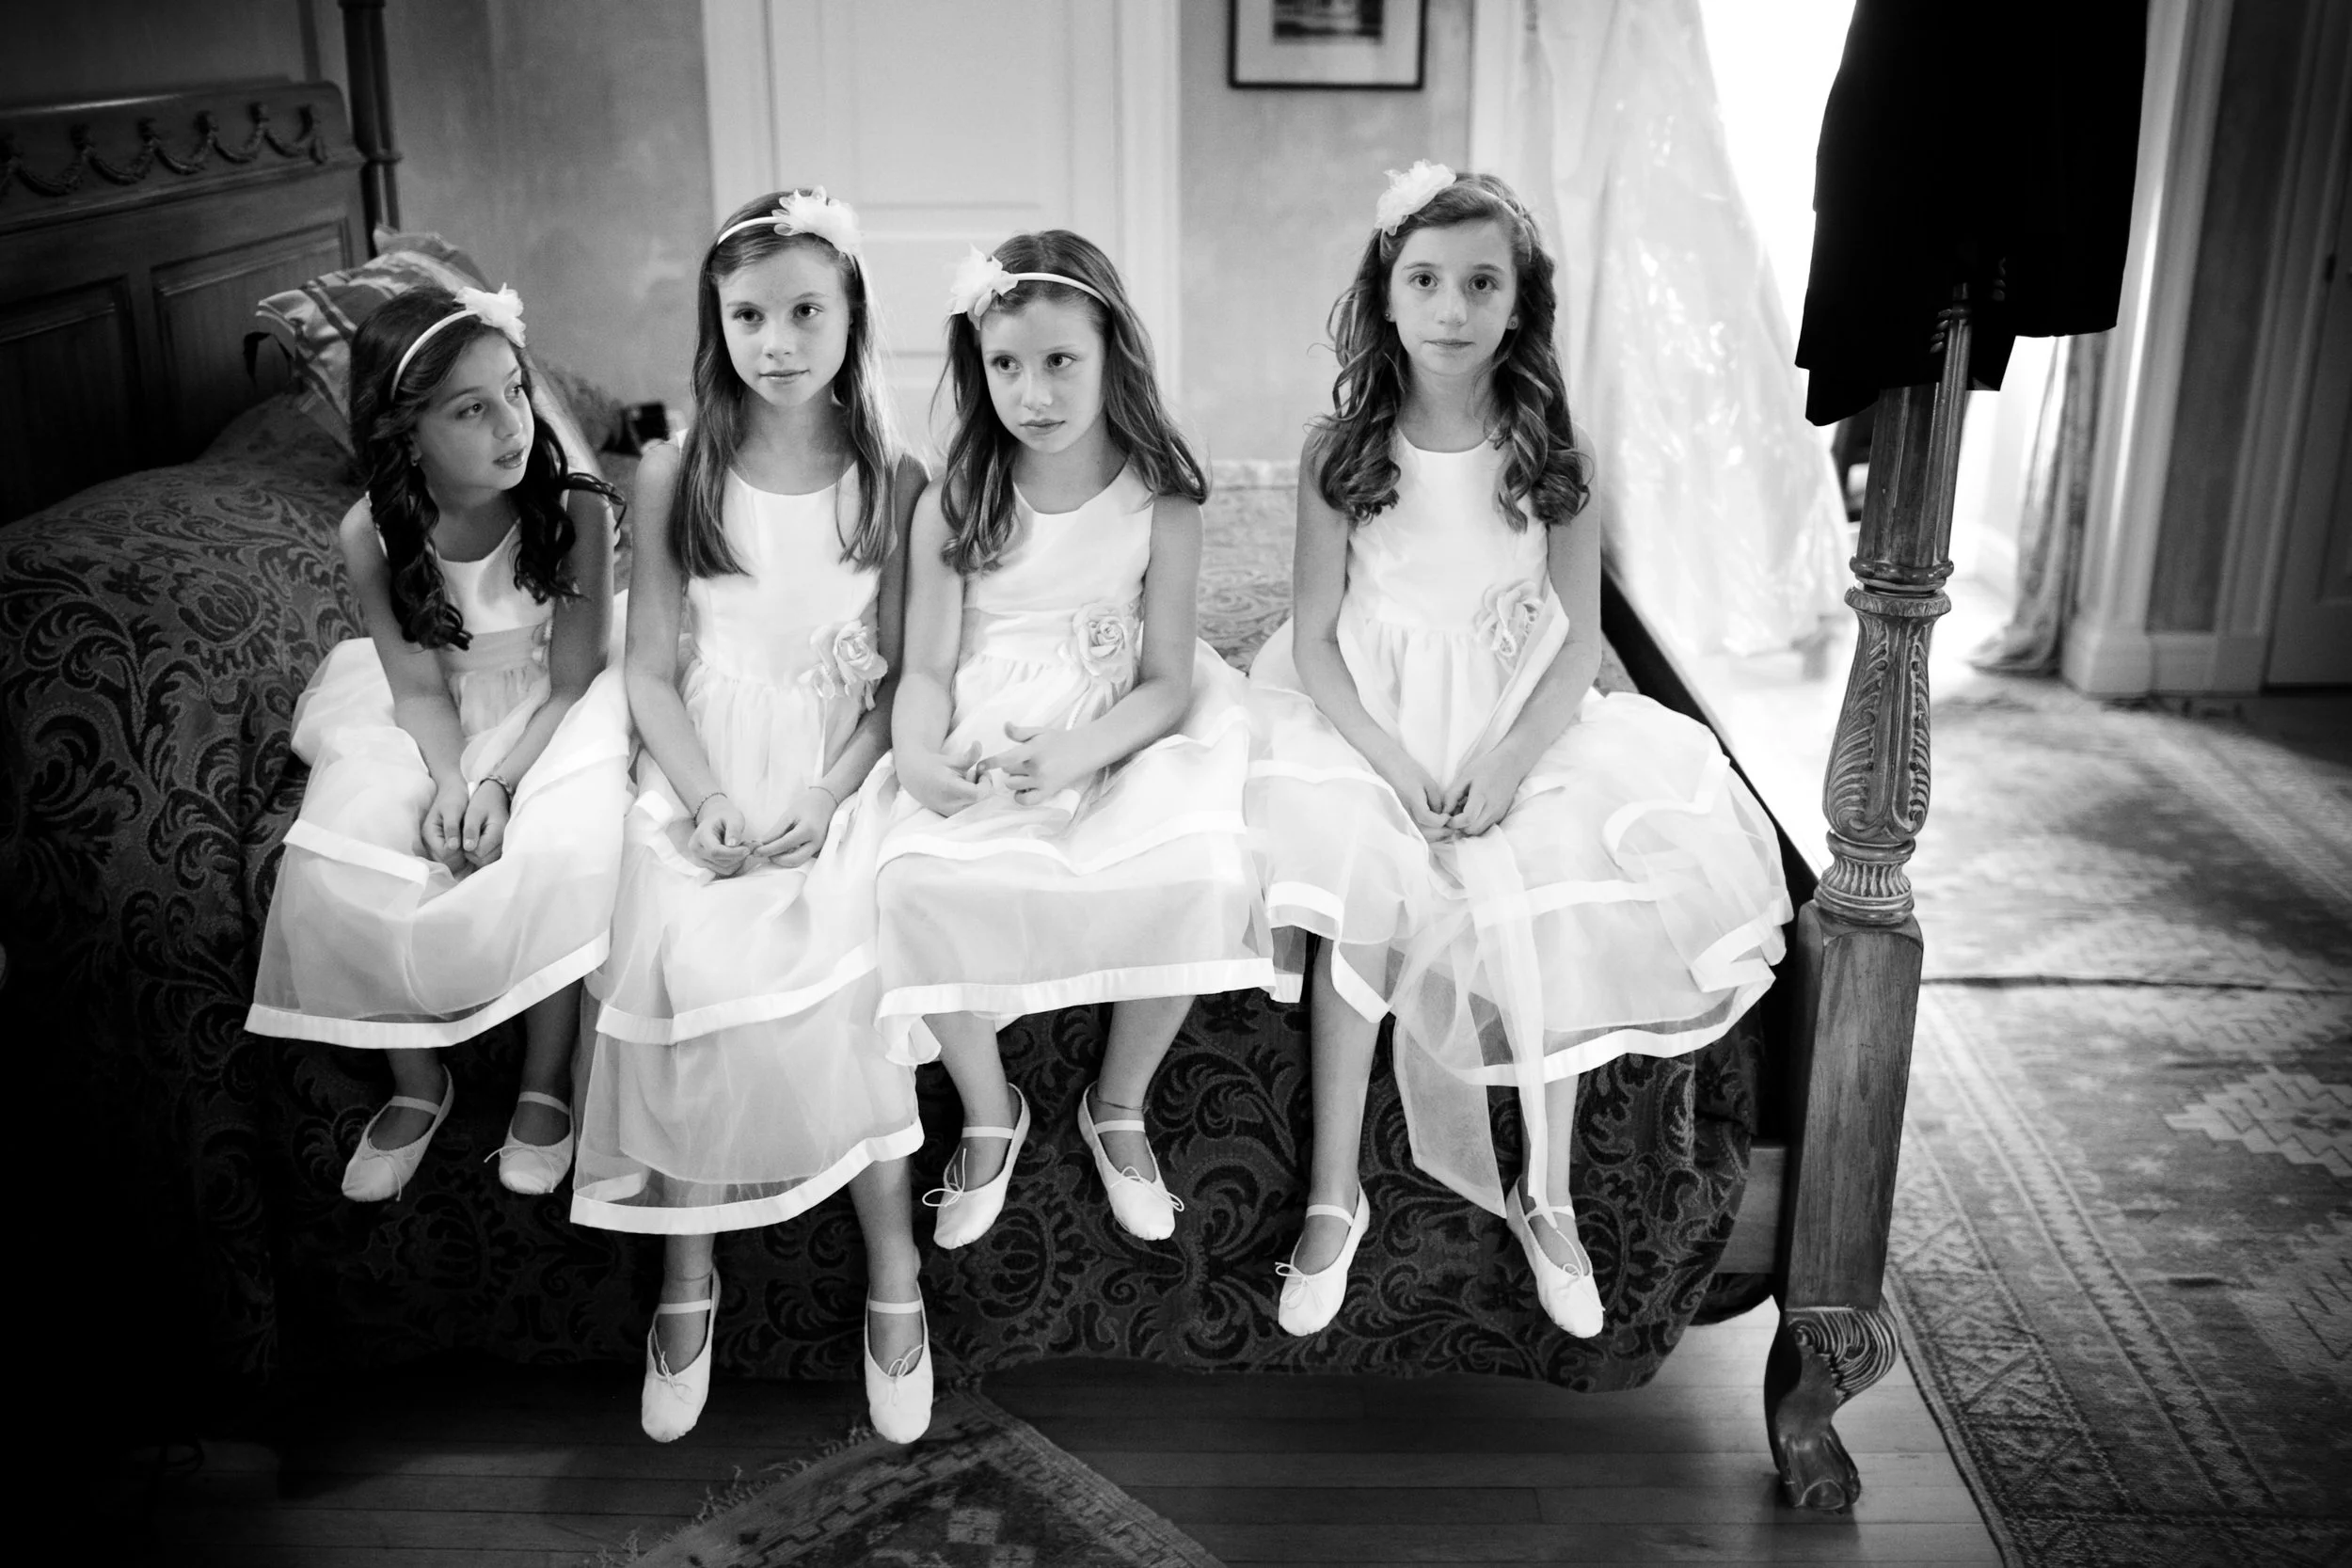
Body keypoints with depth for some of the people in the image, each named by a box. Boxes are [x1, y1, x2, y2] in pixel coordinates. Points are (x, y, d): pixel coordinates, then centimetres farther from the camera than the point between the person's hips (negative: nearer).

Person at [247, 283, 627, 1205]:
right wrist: (449, 781, -28)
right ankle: (416, 1081, 3)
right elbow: (419, 687, -8)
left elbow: (572, 680, -14)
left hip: (548, 715, -2)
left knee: (565, 855, -31)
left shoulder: (573, 507, -19)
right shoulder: (372, 533, -14)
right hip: (423, 724, 2)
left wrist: (499, 784, -27)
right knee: (338, 868, -21)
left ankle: (547, 1083, -8)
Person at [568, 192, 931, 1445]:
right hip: (702, 781, 1)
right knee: (691, 971, -25)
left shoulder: (894, 483, 2)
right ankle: (686, 1274, -6)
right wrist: (708, 799, -12)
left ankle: (893, 1278, -10)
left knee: (833, 975, -27)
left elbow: (898, 679, 1)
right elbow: (652, 671, 3)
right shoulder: (674, 479, 3)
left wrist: (824, 800, -13)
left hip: (839, 778, -1)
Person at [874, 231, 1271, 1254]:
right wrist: (917, 756, -22)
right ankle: (989, 1113, 1)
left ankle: (1119, 1106, 1)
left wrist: (1073, 753, -24)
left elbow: (1165, 685, -5)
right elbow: (926, 669, 1)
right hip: (981, 751, 1)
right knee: (919, 883, -29)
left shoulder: (1159, 505, -2)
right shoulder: (952, 506, 1)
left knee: (1195, 877, -29)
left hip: (1123, 741, -1)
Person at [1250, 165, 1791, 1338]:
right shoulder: (1341, 453, -3)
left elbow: (1579, 643, -2)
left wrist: (1508, 761, -19)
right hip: (1369, 718, -1)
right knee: (1359, 891, -28)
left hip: (1521, 723, 1)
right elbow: (1314, 639, -4)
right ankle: (1334, 1195, -14)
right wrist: (1393, 762, -18)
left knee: (1563, 912, -23)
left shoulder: (1549, 457, -2)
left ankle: (1545, 1192, -1)